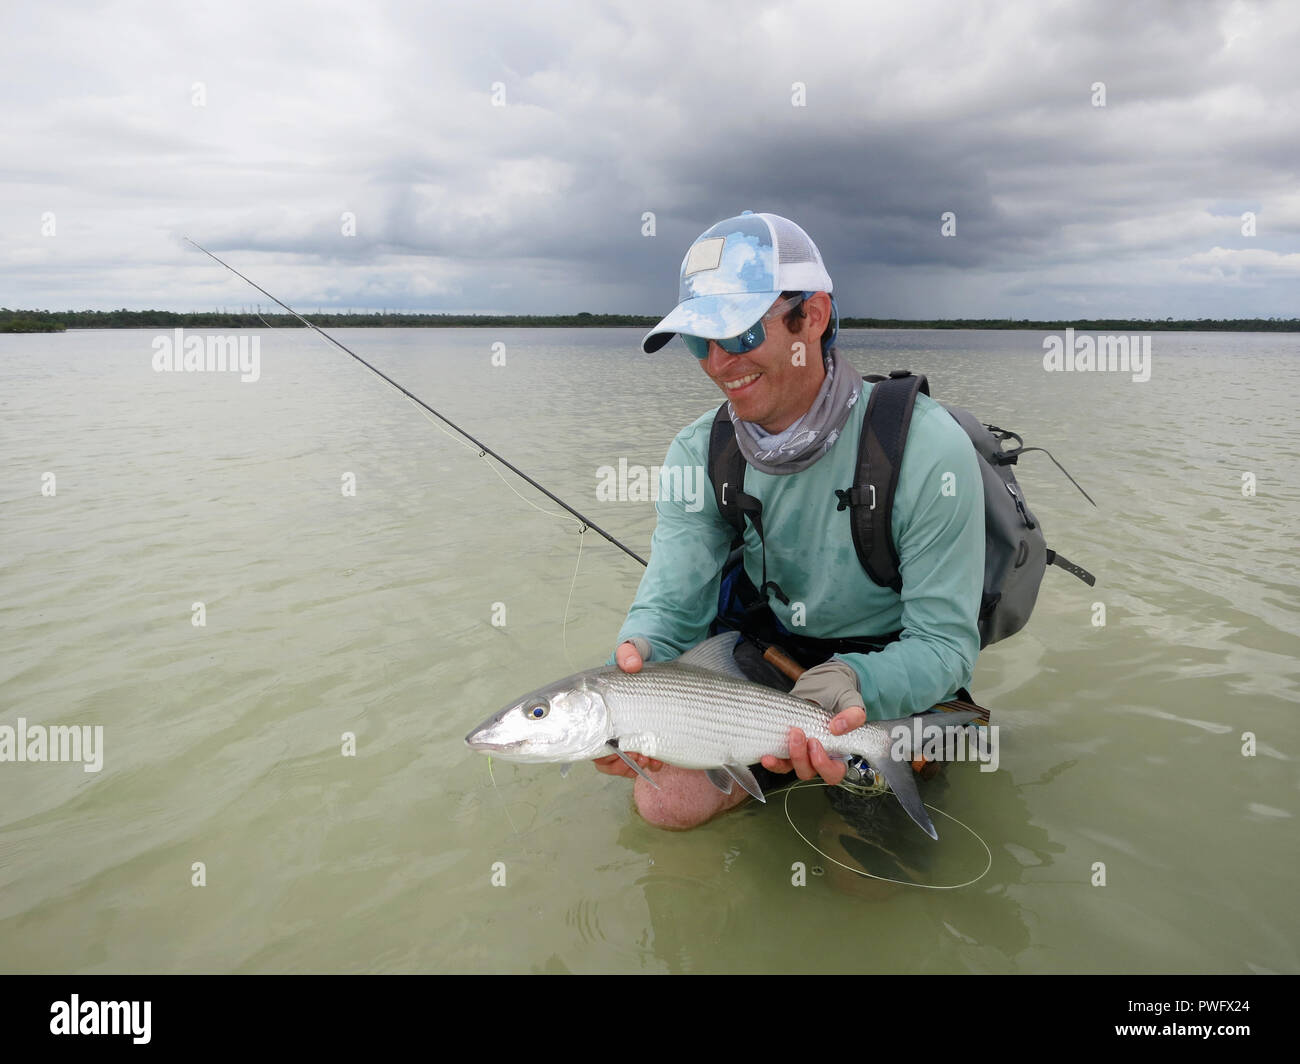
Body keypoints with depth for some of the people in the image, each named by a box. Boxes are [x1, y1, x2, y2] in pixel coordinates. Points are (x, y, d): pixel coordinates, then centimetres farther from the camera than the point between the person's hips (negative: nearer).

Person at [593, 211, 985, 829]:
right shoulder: (698, 454, -11)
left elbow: (945, 643, -22)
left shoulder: (926, 449, -26)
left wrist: (854, 682, -42)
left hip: (894, 670, -3)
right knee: (664, 800, -8)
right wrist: (635, 658, -38)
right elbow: (670, 604, -15)